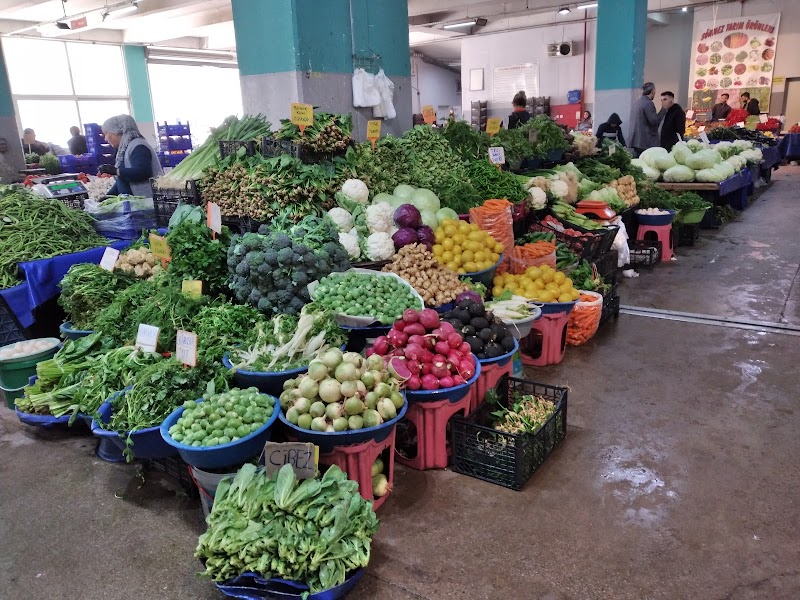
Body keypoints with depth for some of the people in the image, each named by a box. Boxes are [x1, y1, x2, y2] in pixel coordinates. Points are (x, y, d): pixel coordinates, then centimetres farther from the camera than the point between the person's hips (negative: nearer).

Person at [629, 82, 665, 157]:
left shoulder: (637, 102, 15)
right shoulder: (648, 103, -12)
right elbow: (655, 121, -17)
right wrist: (664, 109, -9)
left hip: (636, 140, 9)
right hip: (647, 142, -9)